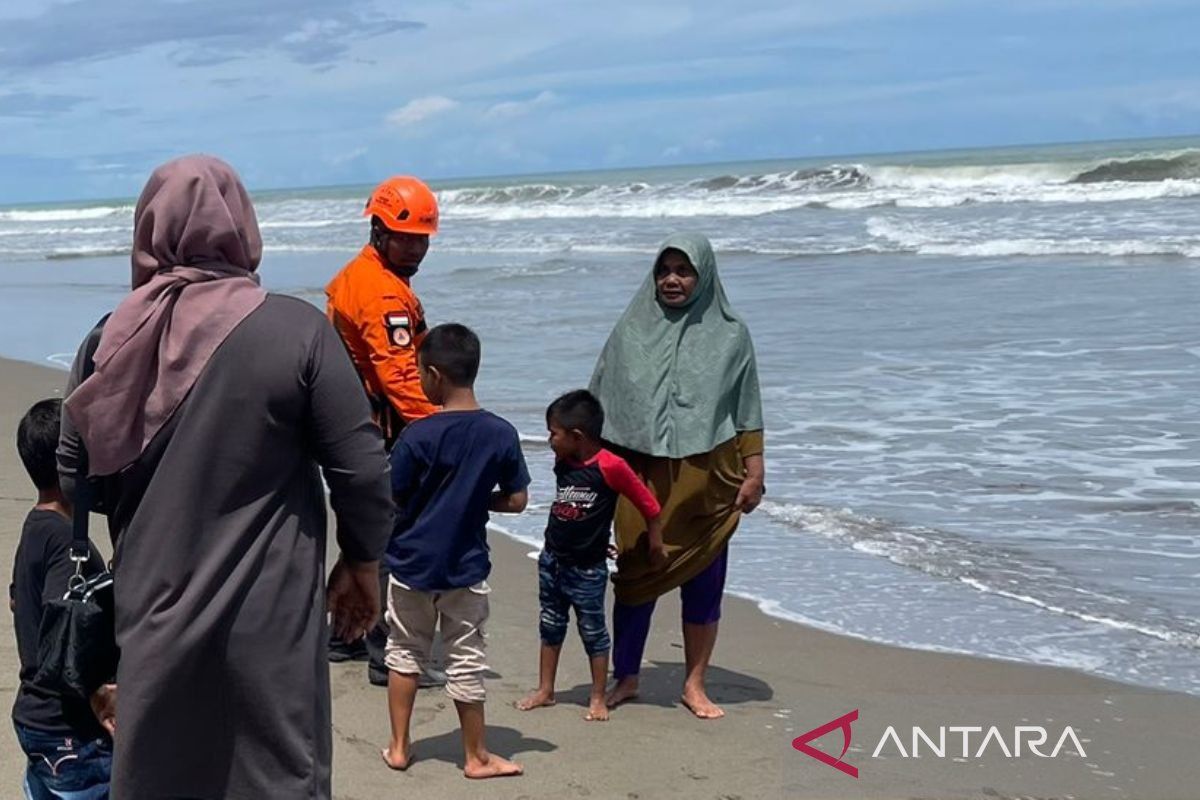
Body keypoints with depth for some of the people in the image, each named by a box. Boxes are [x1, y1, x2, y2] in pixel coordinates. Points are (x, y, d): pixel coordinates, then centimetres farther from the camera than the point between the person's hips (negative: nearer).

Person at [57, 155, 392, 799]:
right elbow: (361, 466, -10)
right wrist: (362, 561, 6)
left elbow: (74, 471, 6)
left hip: (152, 620, 4)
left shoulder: (113, 340, -2)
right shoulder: (296, 330, -11)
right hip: (265, 622, -3)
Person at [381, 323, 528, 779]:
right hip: (467, 568, 1)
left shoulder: (416, 436, -16)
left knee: (404, 652, 17)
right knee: (466, 661, 11)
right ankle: (477, 757, 20)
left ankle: (399, 747, 24)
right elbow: (516, 501, -4)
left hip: (411, 564, -1)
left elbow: (390, 502, -11)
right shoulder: (501, 434, -9)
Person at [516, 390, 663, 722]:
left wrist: (656, 545, -3)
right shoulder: (562, 463, 0)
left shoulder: (610, 466, -21)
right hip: (552, 559, 7)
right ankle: (545, 690, 27)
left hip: (588, 569, -6)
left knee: (593, 632, 6)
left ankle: (598, 699, 16)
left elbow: (648, 504, -12)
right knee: (550, 627, 15)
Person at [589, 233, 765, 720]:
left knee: (703, 580, 6)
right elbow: (601, 404, 8)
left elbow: (747, 412, 3)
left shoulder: (730, 335, 2)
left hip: (706, 478, 0)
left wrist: (754, 472, -1)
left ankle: (694, 685, 18)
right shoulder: (631, 331, 4)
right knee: (635, 576, 5)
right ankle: (625, 677, 19)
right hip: (641, 476, 1)